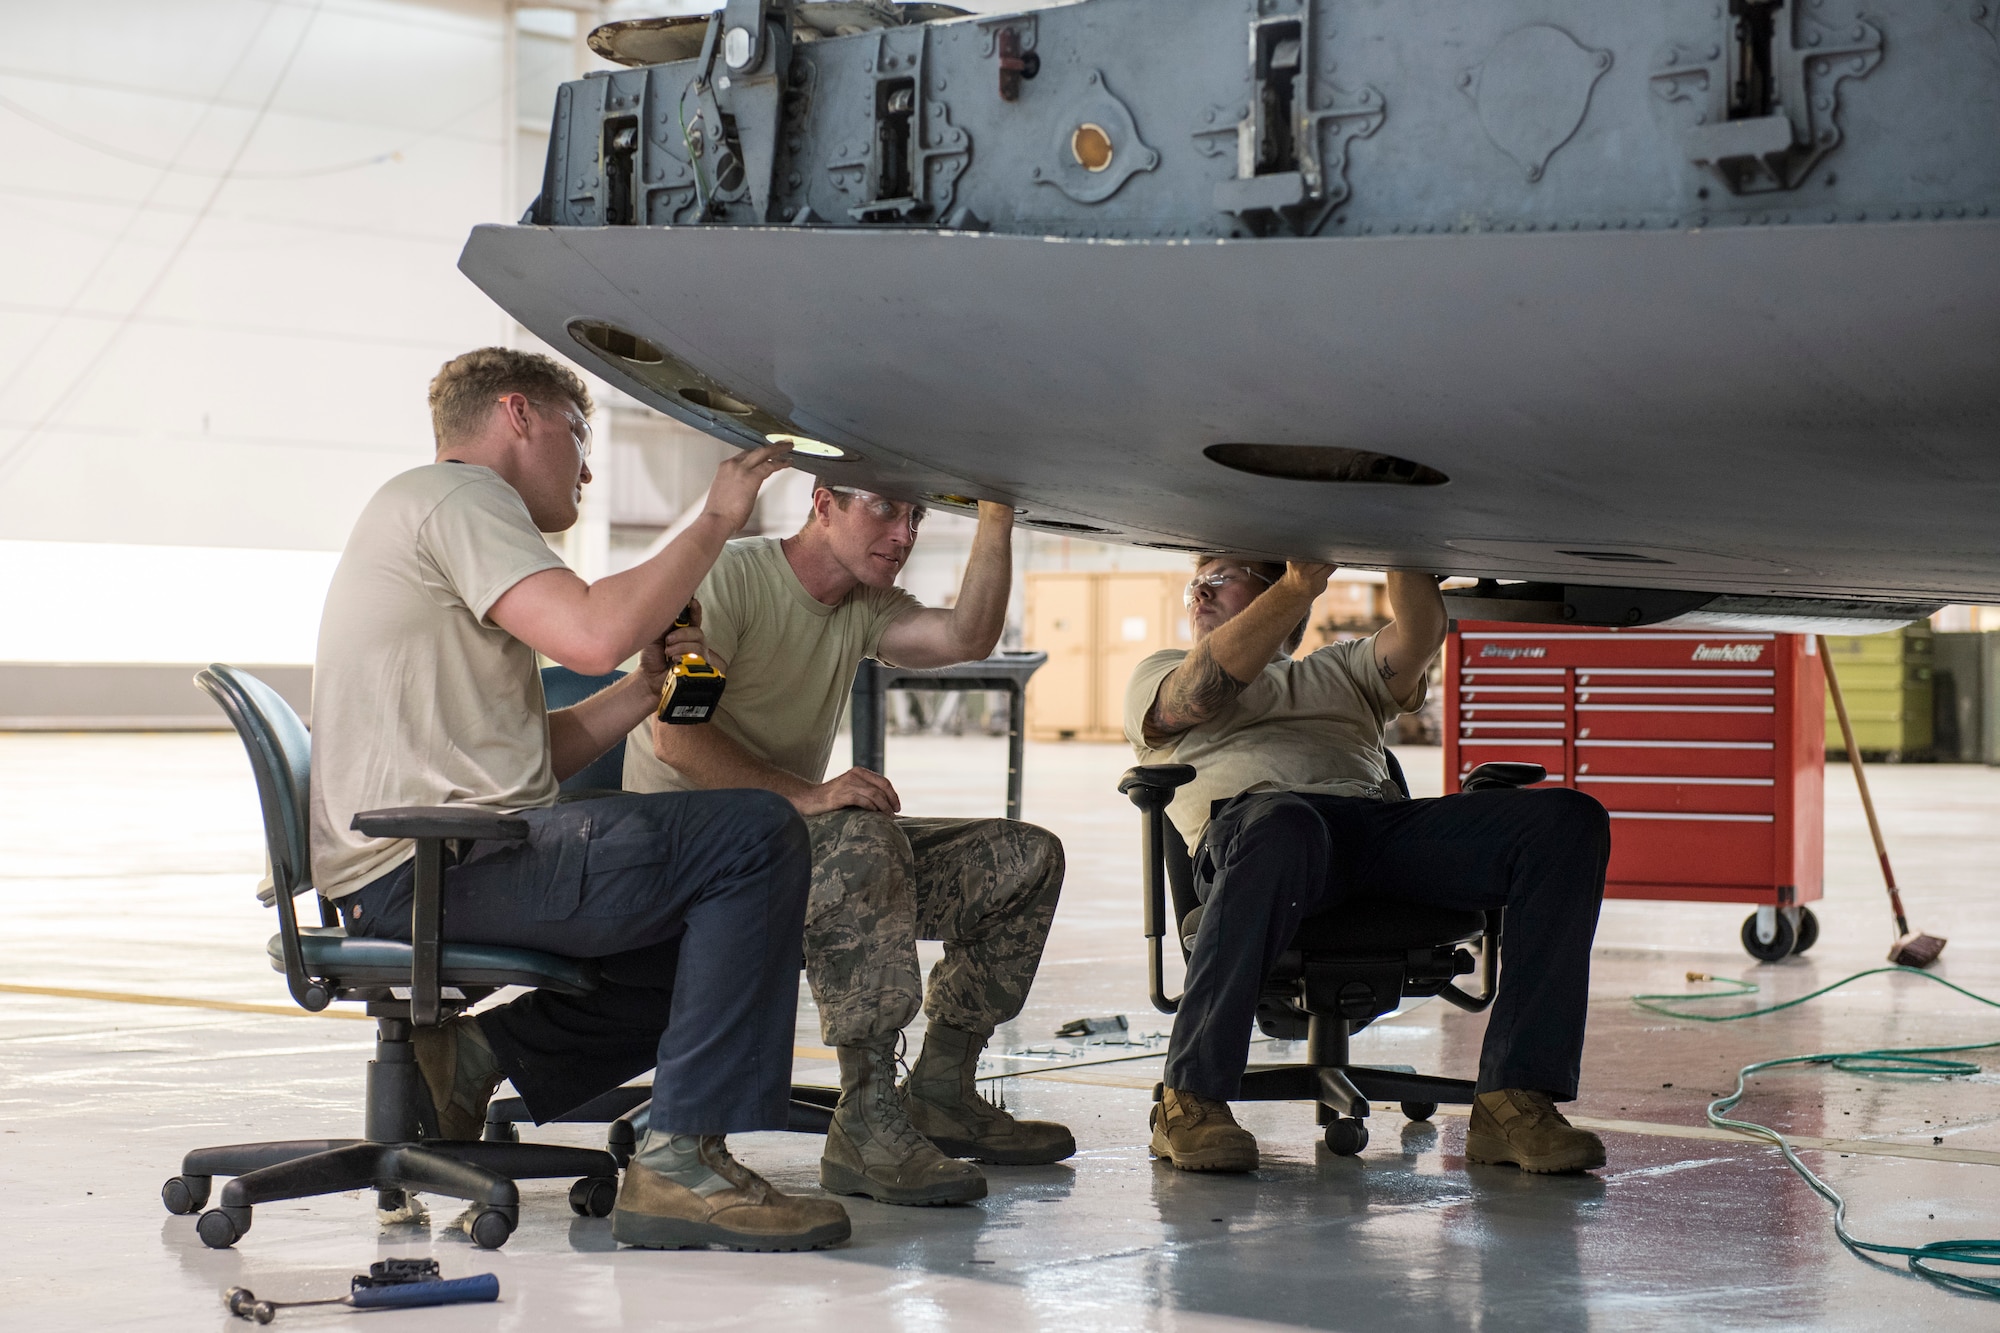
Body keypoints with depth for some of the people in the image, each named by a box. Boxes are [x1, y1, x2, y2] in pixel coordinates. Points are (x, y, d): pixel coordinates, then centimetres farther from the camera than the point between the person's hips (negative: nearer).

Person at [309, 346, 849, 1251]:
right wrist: (715, 522, -10)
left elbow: (536, 758, 23)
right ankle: (679, 1160, -21)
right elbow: (592, 635, -21)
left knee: (704, 942, 17)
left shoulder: (452, 515, 29)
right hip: (427, 861, -11)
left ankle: (479, 1053, 6)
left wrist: (648, 685, 11)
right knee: (752, 838, -18)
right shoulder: (452, 498, -4)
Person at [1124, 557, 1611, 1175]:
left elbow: (1417, 639, 17)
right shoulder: (1158, 676, 30)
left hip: (1385, 820, 4)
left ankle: (1512, 1101, -31)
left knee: (1570, 819, -20)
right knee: (1284, 828, -44)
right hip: (1249, 817, -4)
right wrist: (1300, 585, -6)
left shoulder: (1342, 670, 40)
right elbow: (1205, 690, 4)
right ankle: (1190, 1102, -40)